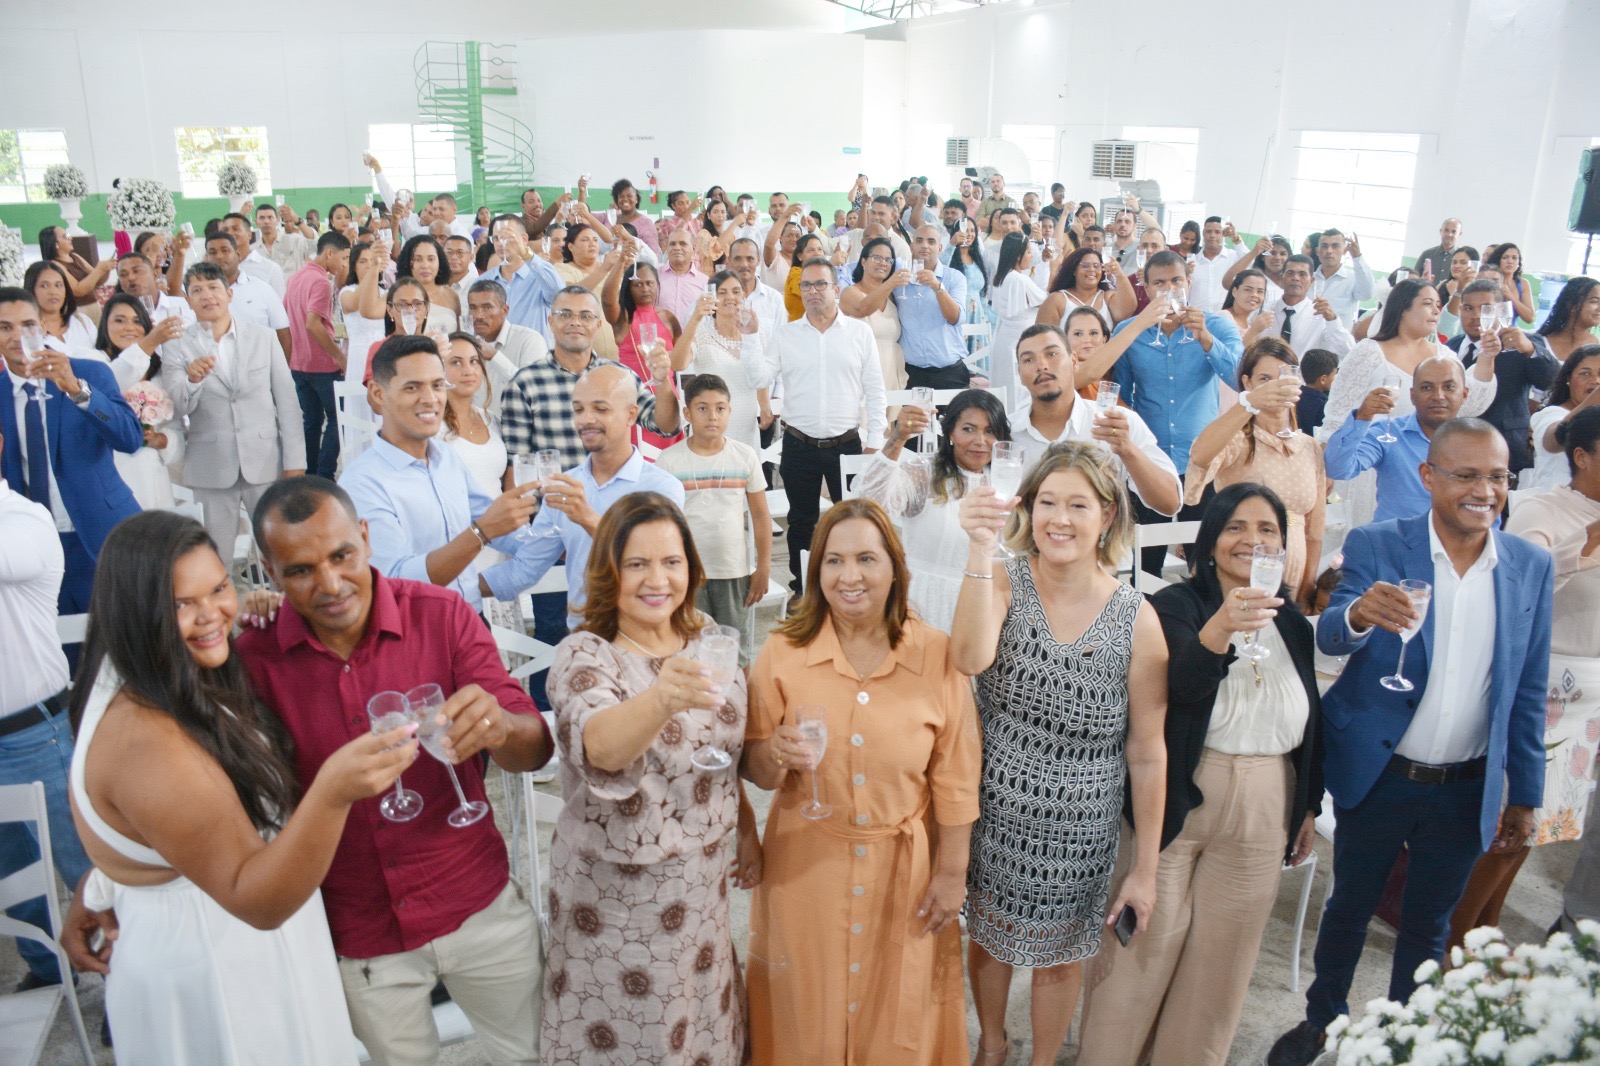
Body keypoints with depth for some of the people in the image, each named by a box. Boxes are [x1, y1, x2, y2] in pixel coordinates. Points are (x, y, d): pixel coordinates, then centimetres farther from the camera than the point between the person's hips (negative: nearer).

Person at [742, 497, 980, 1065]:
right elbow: (753, 769, -2)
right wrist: (774, 754, -23)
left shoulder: (936, 653, -9)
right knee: (808, 1015, 16)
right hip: (805, 868, 0)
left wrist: (952, 871, 0)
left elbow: (954, 777, -3)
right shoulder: (783, 651, -9)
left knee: (900, 1017, 17)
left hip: (904, 869, 0)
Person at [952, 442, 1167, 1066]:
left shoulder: (1137, 620, -14)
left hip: (1077, 829, -1)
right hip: (994, 812, 1)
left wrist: (1146, 869, -2)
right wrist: (980, 548, -41)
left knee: (1059, 956, 20)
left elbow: (1147, 753, -7)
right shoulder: (1003, 585, -13)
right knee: (987, 937, 22)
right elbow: (970, 659, -35)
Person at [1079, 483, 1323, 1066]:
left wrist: (1308, 806, 17)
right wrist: (1217, 631, -44)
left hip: (1263, 808, 4)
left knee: (1224, 946, 12)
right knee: (1148, 936, 2)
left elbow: (1310, 722, 16)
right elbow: (1183, 685, -26)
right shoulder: (1175, 606, -8)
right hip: (1176, 798, -4)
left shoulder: (1293, 623, 8)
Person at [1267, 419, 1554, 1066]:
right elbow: (1329, 637, -23)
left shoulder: (1532, 567, -2)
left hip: (1467, 790, 2)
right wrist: (1359, 613, -47)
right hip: (1378, 777, -2)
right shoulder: (1376, 547, -10)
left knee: (1428, 922, 19)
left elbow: (1527, 692, 4)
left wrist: (1525, 795, 7)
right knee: (1350, 906, 16)